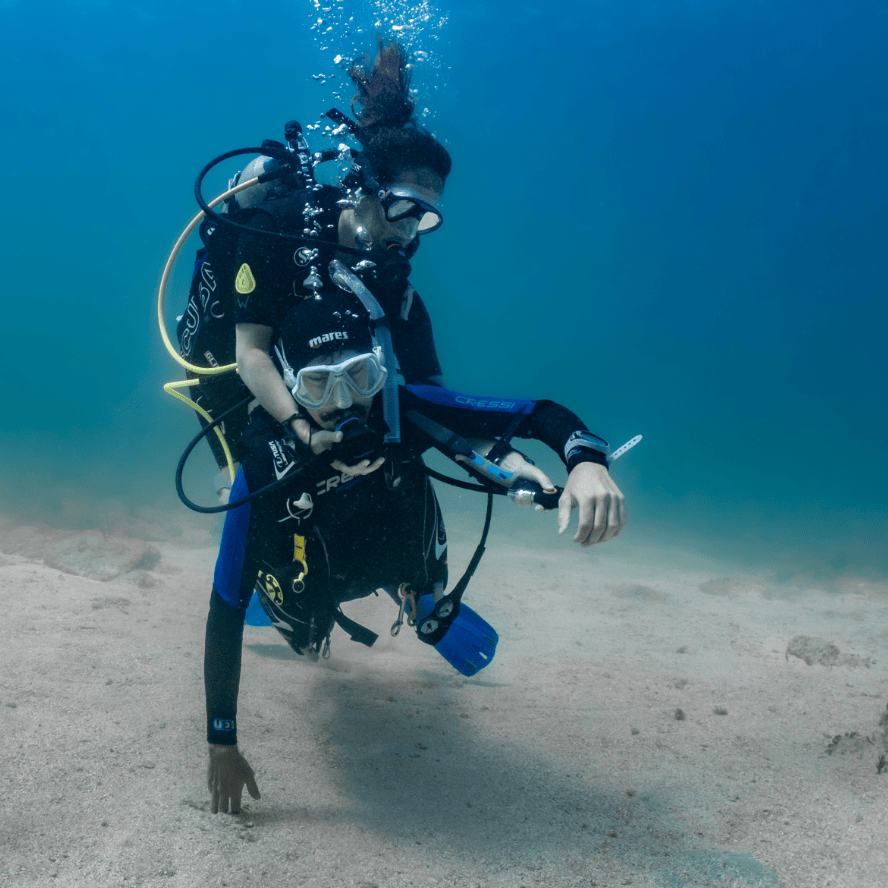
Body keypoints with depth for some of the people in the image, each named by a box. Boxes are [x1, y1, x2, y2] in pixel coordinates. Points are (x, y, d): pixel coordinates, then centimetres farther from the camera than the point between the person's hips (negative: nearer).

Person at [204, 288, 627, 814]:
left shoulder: (405, 415, -40)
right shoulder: (264, 474, -42)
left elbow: (540, 415, -36)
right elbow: (225, 611, -34)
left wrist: (588, 463, -60)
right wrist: (223, 745, -31)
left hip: (393, 559, 1)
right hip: (309, 577, 0)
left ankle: (425, 605, 43)